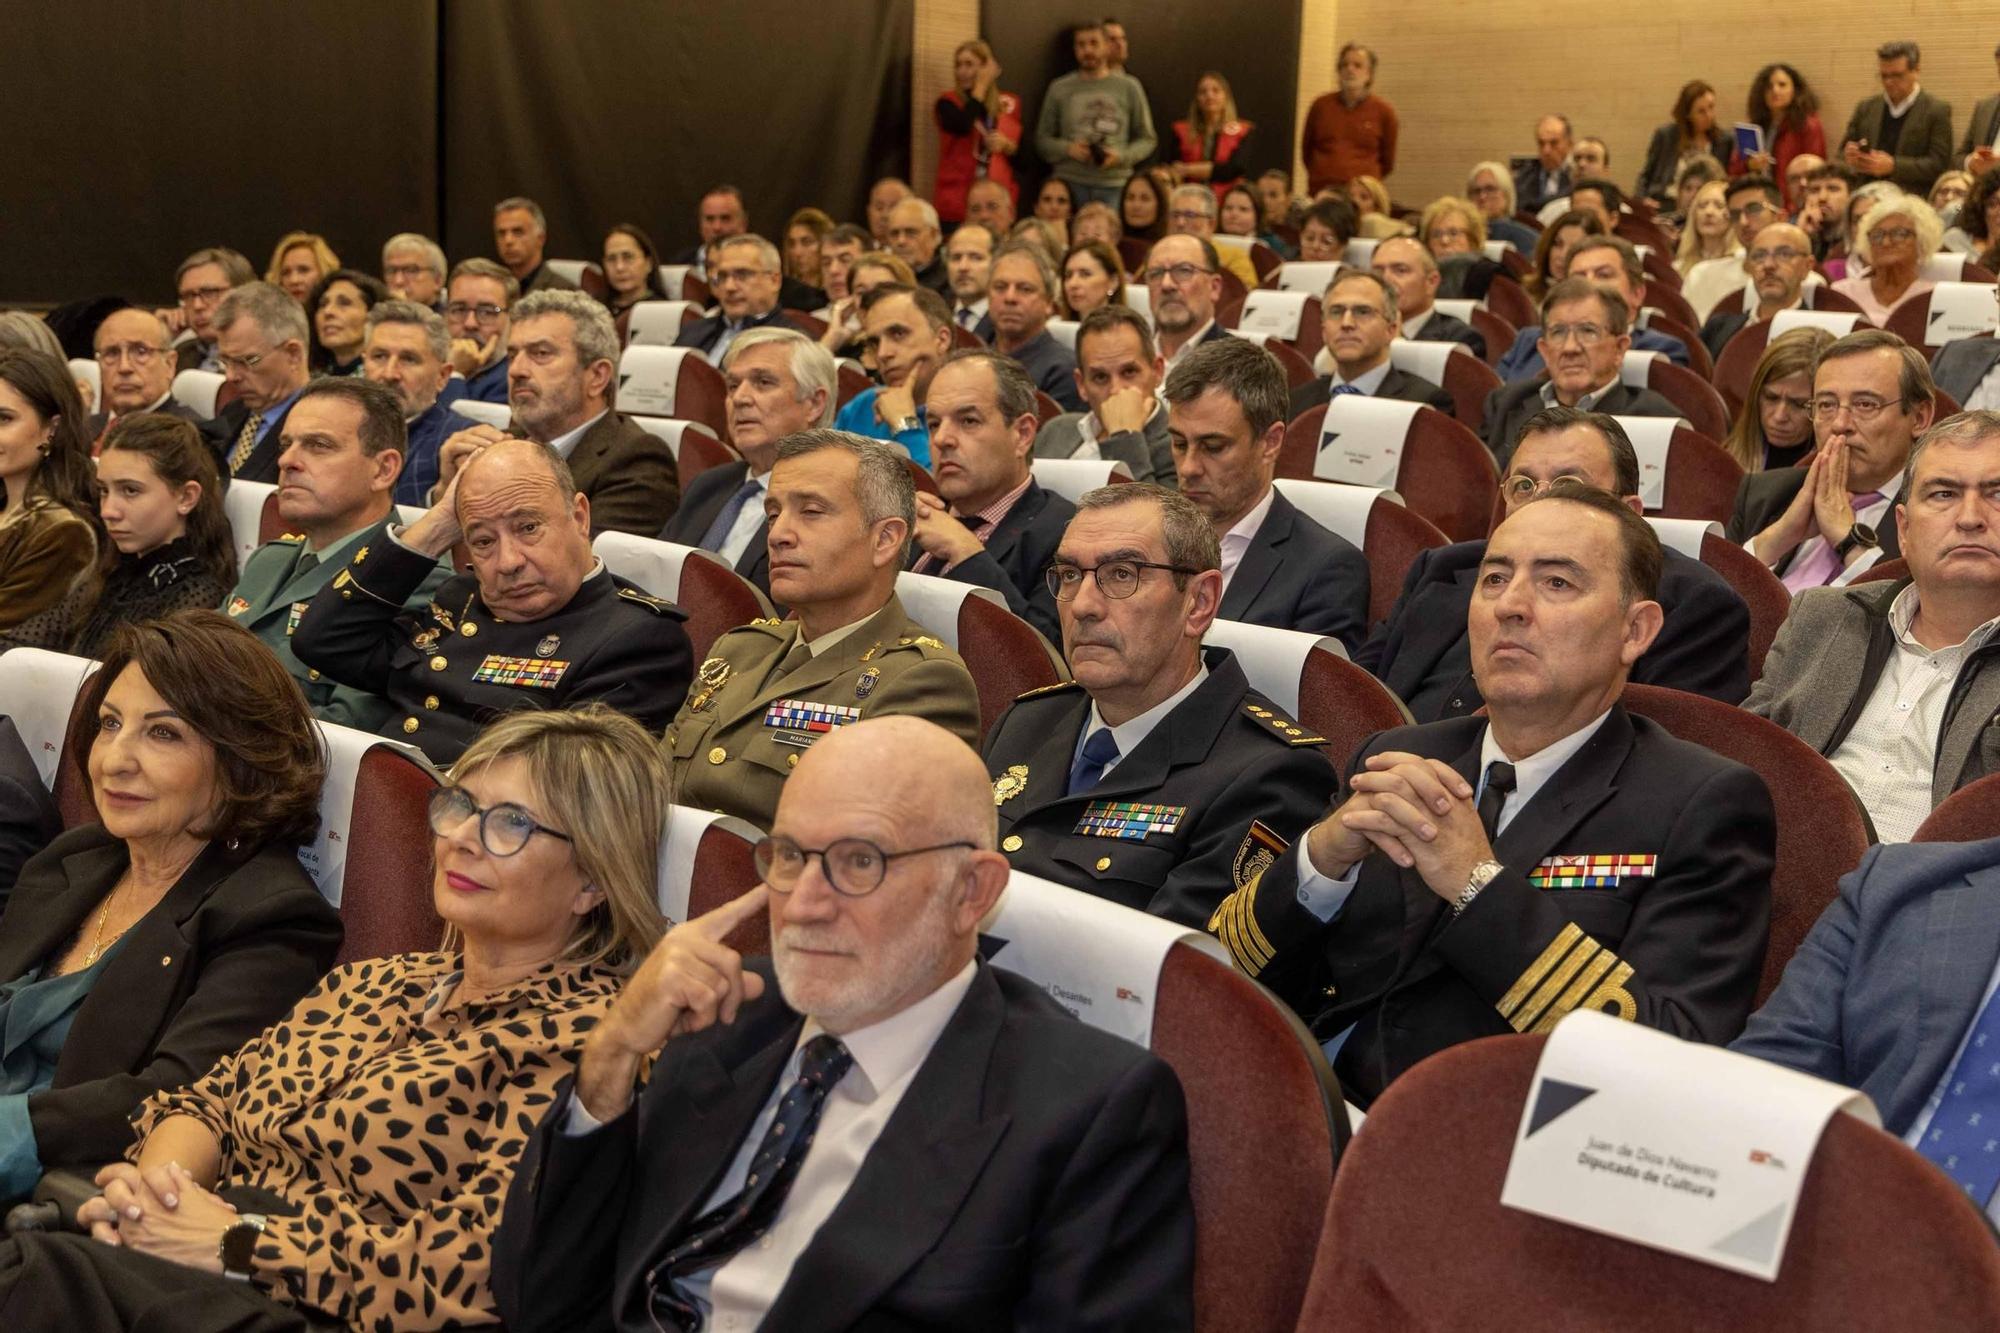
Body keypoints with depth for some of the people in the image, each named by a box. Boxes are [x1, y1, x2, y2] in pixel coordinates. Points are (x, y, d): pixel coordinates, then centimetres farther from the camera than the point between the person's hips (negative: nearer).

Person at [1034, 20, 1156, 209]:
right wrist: (1068, 149, -9)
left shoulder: (1128, 87, 9)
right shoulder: (1059, 89, 10)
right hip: (1070, 185, 0)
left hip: (1115, 186, 0)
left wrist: (1121, 156, -7)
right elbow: (1042, 140, 11)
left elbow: (1147, 139, 11)